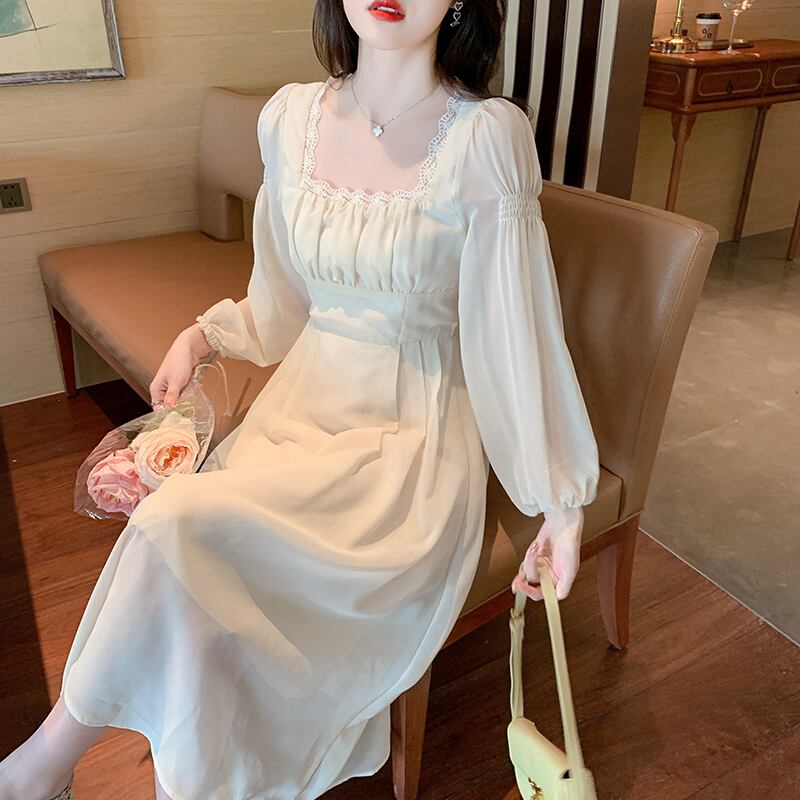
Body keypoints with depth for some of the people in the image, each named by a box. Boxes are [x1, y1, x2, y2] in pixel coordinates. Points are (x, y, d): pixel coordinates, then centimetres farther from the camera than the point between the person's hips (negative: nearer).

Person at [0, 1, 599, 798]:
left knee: (177, 528, -25)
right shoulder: (290, 116, 4)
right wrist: (203, 335, 2)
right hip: (301, 402, 5)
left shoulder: (486, 136, -12)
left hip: (413, 433, -4)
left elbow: (519, 325, -9)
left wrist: (562, 495, -7)